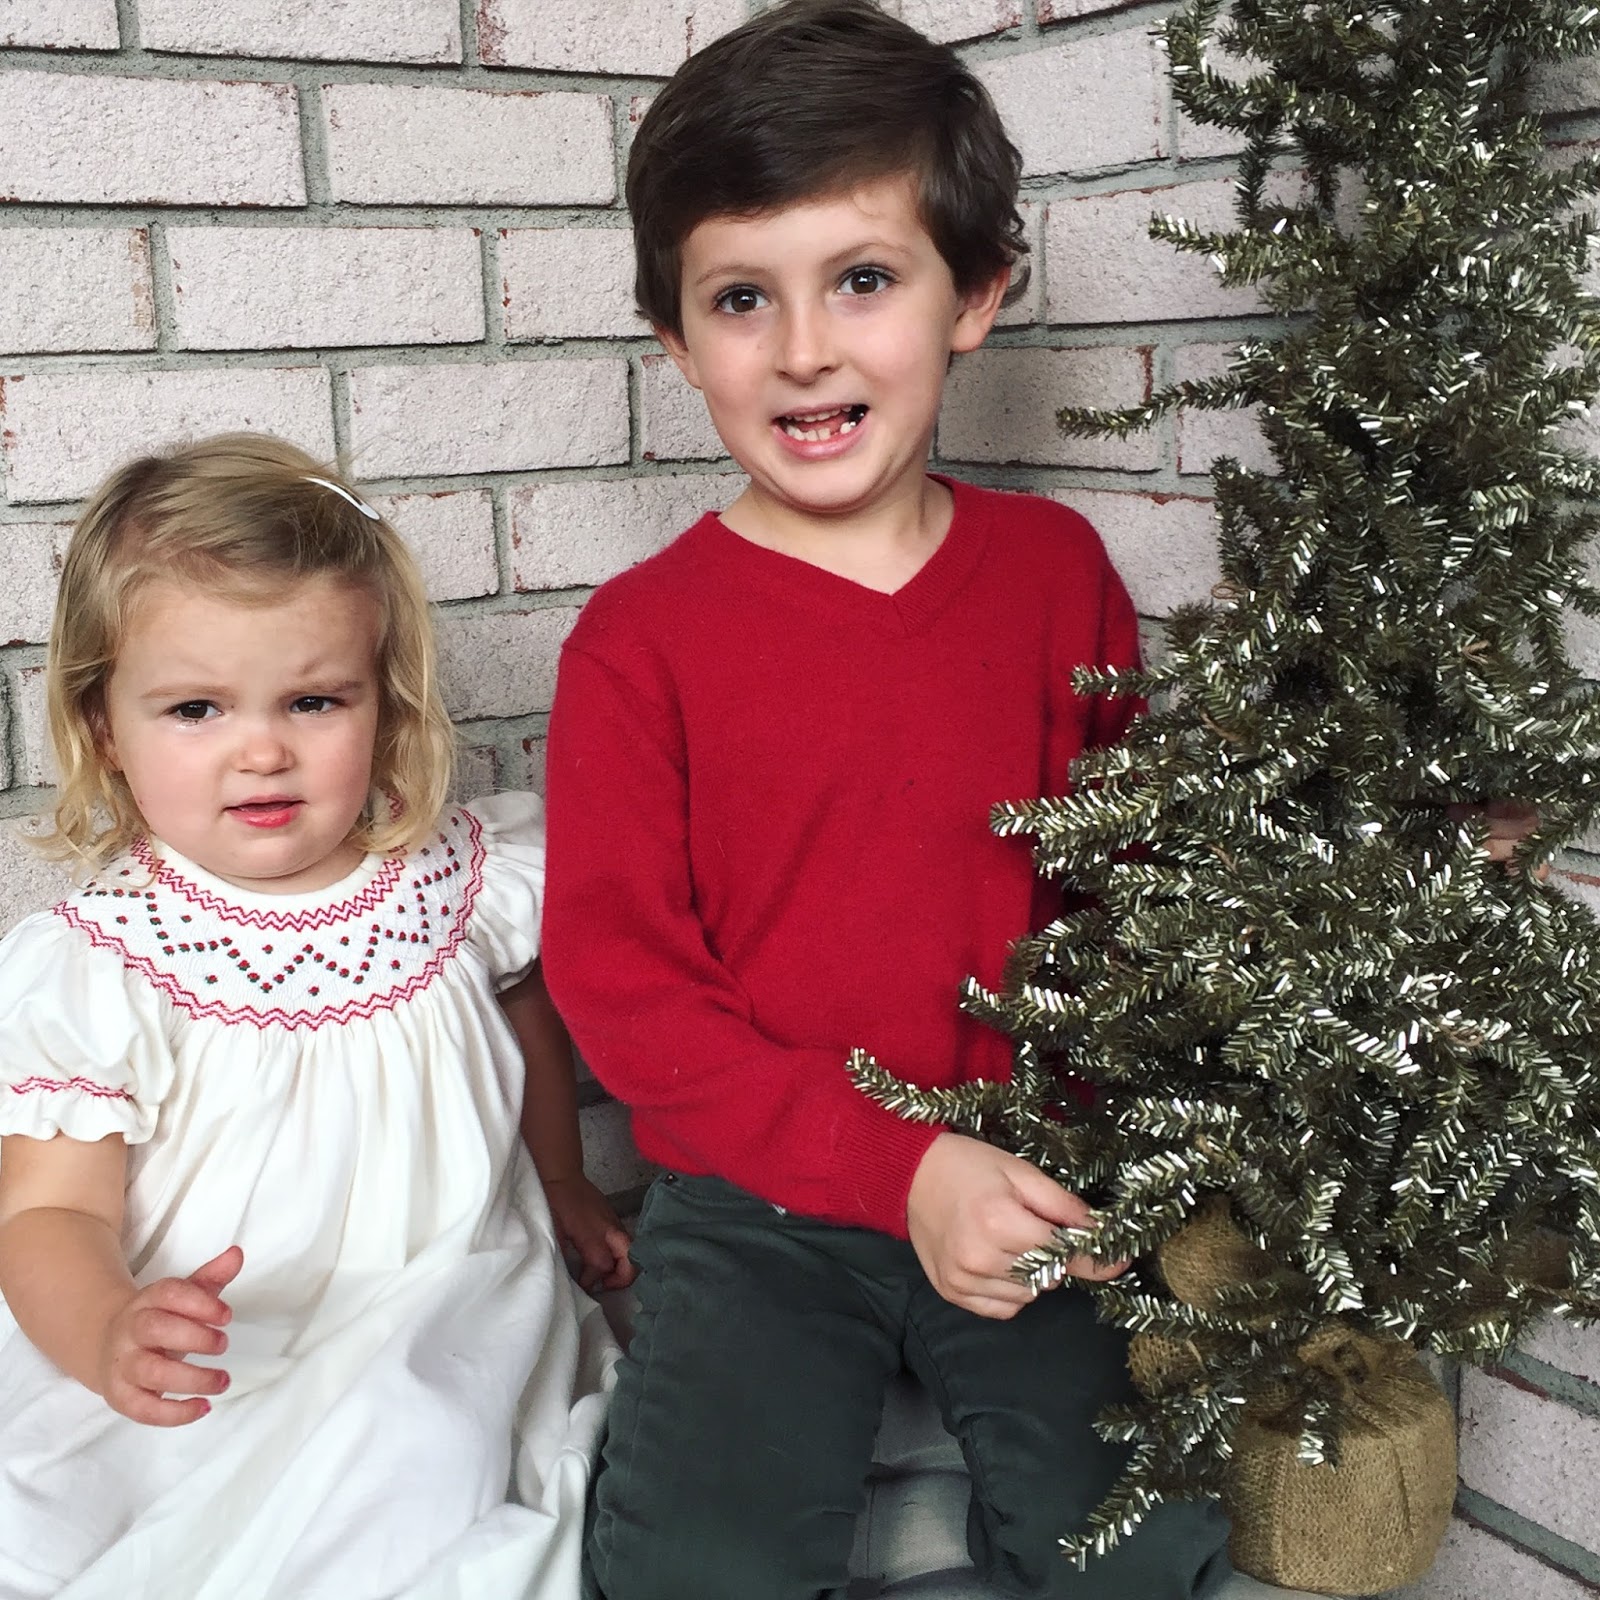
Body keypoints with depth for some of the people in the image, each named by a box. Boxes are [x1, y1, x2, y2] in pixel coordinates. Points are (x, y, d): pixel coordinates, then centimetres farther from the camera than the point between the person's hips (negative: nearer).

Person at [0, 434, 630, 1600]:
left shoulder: (468, 881, -3)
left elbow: (531, 1015, 18)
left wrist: (569, 1187, 31)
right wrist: (110, 1333, -33)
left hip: (439, 1318, 1)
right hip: (195, 1375, 0)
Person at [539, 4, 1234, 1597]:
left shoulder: (1056, 569, 1)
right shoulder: (640, 639, -8)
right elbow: (614, 975, -10)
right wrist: (897, 1166, -18)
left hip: (1029, 1189, 2)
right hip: (757, 1206, -1)